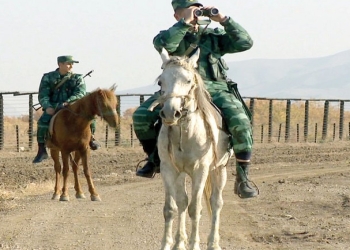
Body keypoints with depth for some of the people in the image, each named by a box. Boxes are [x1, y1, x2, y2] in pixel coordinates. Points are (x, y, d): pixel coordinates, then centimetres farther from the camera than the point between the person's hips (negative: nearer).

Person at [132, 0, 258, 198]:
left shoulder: (214, 35, 15)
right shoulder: (173, 34, 9)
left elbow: (245, 43, 6)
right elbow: (162, 44, -17)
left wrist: (223, 20, -1)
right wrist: (186, 23, -17)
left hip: (215, 89, 0)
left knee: (240, 122, -28)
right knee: (141, 117, -17)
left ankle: (243, 179, -17)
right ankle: (155, 158, 9)